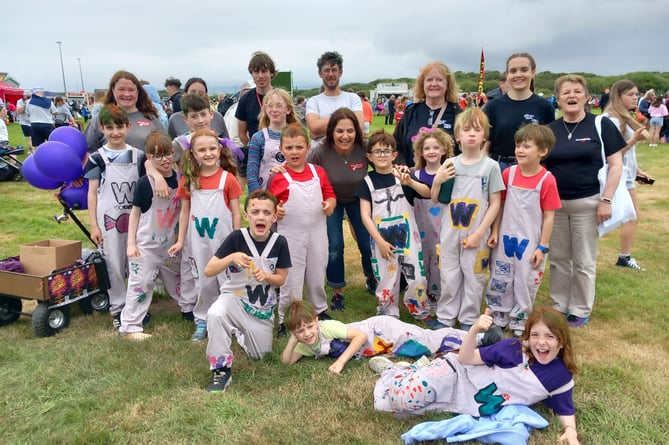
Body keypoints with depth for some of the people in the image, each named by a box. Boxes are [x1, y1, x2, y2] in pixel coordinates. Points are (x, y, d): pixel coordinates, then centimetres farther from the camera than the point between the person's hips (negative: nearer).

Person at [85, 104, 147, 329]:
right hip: (108, 219, -2)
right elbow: (92, 193, -1)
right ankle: (118, 308, 17)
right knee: (114, 265, 4)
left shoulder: (138, 155, 3)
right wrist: (93, 225, -5)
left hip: (134, 217, 2)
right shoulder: (97, 158, -3)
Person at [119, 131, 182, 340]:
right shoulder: (145, 183, -13)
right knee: (141, 283, -1)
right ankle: (130, 326, 9)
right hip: (146, 244, -4)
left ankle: (191, 310, 37)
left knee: (176, 280, 21)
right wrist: (131, 242, -10)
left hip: (171, 243, 4)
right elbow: (135, 212, -7)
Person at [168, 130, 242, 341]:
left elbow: (236, 213, -3)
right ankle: (202, 321, 26)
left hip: (224, 240, -2)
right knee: (204, 282, 13)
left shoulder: (228, 178, -6)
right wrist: (180, 240, 5)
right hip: (200, 242, 2)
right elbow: (185, 212, 6)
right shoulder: (188, 180, 0)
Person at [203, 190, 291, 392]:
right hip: (235, 297, -3)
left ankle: (240, 331, 47)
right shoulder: (236, 238, -18)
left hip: (263, 307, 3)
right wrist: (231, 257, -34)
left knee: (259, 355, 14)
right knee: (215, 314, -37)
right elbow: (208, 271, -17)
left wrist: (266, 276, -23)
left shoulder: (279, 242, -13)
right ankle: (222, 370, -18)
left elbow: (281, 279, -1)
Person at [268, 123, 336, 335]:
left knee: (317, 275, 18)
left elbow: (330, 195, 10)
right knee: (291, 279, 3)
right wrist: (275, 211, -27)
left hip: (317, 234, 4)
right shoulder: (279, 177, -7)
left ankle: (321, 310, 39)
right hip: (291, 236, -3)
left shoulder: (319, 172, 4)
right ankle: (285, 319, 18)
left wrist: (330, 204, -11)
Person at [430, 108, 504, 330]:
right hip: (450, 233, 3)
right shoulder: (450, 164, 2)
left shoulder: (490, 166, -5)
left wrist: (479, 233, -12)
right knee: (449, 278, 11)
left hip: (476, 235, -2)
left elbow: (495, 203, -6)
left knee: (473, 278, 8)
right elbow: (436, 200, 8)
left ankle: (468, 320, 24)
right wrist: (437, 181, -11)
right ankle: (445, 318, 25)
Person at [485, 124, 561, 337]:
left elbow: (549, 217, -9)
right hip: (506, 238, 3)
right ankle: (498, 320, 32)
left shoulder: (547, 180, -13)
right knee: (500, 281, 14)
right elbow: (500, 204, 4)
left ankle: (519, 324, 27)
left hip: (530, 242, -3)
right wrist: (494, 231, 1)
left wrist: (542, 247, -8)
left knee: (525, 284, 9)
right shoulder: (508, 173, -3)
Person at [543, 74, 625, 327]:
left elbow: (615, 164, -5)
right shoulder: (549, 129, 5)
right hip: (554, 203, 3)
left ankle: (580, 311, 22)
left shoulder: (601, 125, -3)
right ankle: (559, 306, 27)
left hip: (587, 203, -3)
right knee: (559, 258, 12)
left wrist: (606, 200, -11)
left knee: (584, 261, 8)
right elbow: (539, 166, 9)